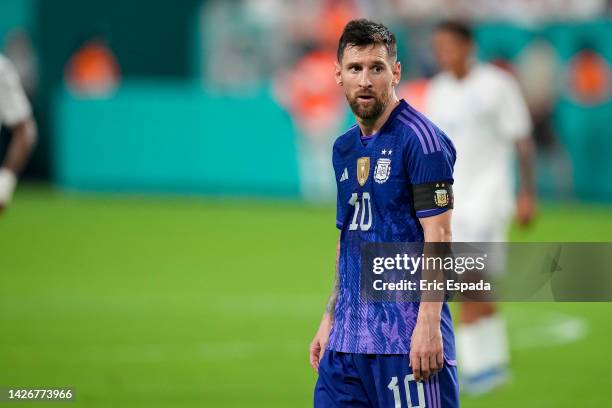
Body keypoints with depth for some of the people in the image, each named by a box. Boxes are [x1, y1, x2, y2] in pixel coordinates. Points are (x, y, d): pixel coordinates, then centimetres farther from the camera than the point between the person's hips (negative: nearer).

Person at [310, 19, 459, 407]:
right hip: (348, 338, 7)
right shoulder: (344, 149, 15)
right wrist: (329, 320, 18)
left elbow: (438, 236, -13)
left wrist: (428, 325, -19)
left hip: (406, 335, -7)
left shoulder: (419, 138, -8)